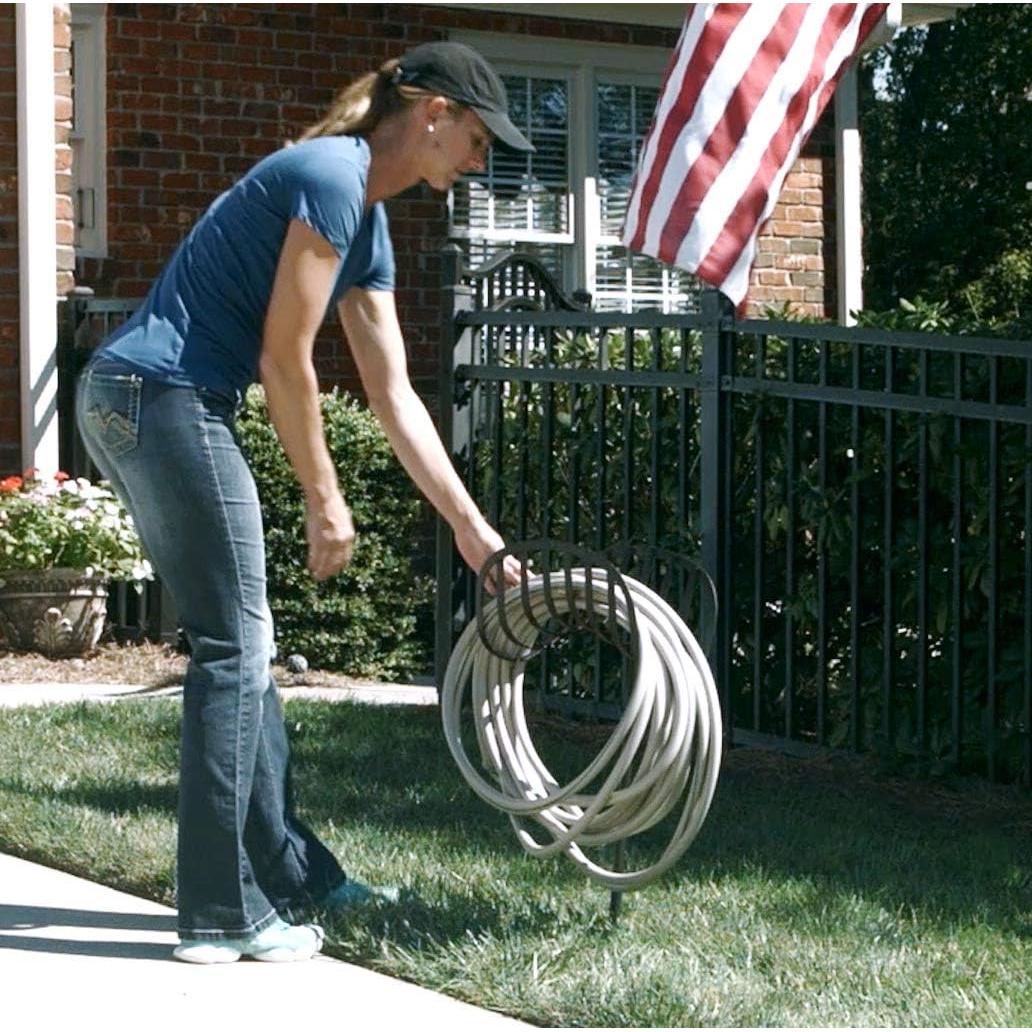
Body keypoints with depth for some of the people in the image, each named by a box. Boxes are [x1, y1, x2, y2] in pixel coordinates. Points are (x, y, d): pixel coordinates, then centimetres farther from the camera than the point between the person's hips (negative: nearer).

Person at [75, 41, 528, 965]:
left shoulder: (369, 225, 17)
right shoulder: (332, 178, -13)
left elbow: (394, 396, 19)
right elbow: (285, 358, -14)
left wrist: (472, 527, 19)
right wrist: (324, 499, -6)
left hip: (137, 404, 10)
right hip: (162, 396, -10)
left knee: (241, 647, 16)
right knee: (231, 652, -5)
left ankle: (287, 871, 26)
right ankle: (223, 915, 1)